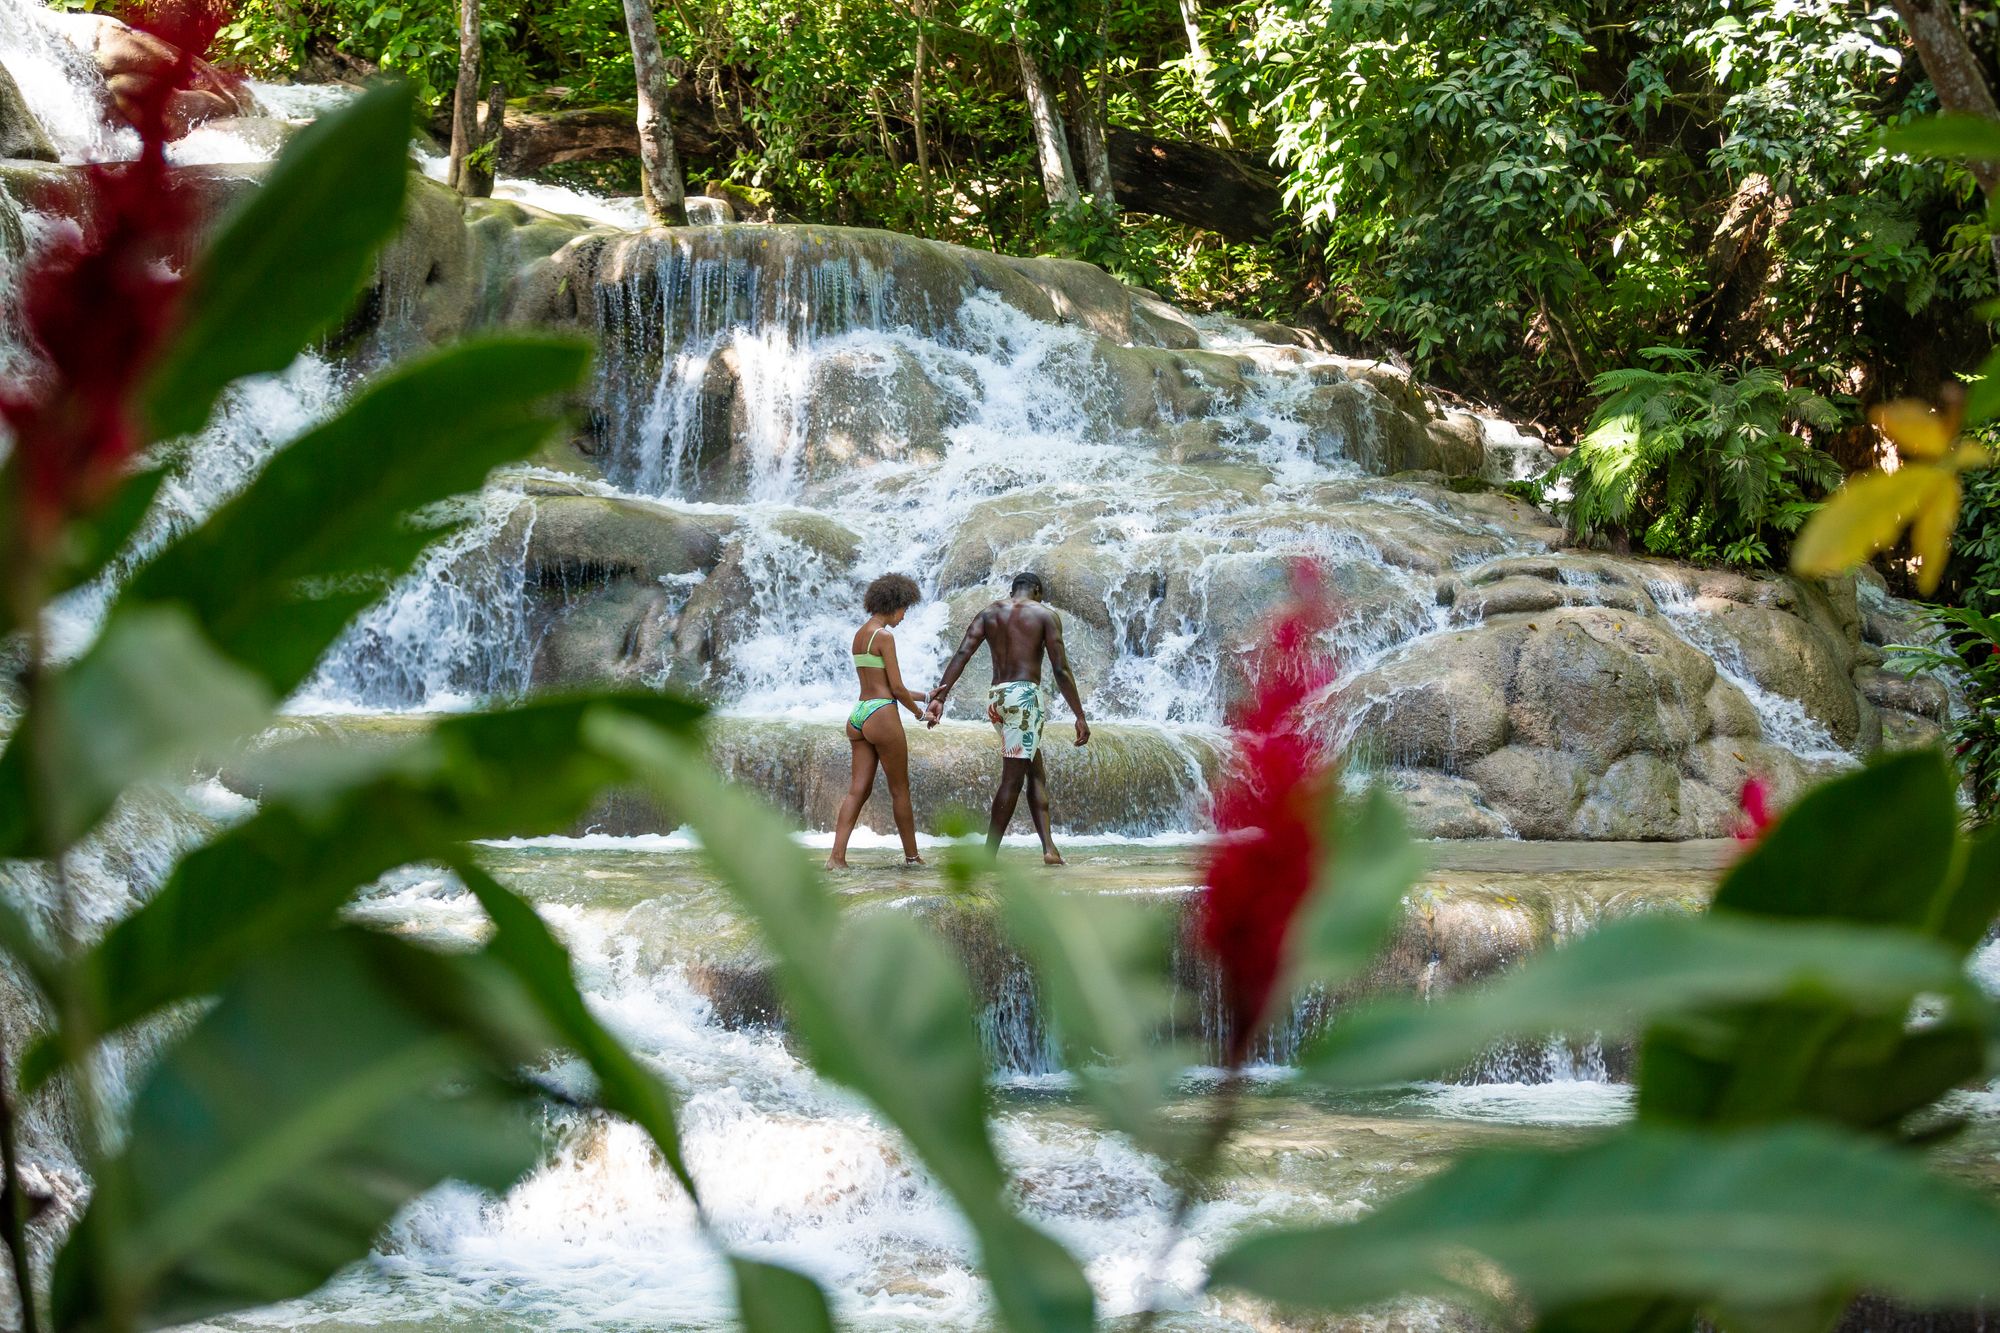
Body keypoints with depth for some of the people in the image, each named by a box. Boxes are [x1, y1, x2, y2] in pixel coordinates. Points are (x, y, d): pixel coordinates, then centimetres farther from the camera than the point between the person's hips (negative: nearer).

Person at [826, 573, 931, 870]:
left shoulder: (860, 634, 15)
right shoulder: (884, 636, -12)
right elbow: (896, 688, -11)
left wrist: (921, 696, 22)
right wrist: (916, 710, 7)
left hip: (858, 714, 8)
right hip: (882, 715, -8)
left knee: (859, 789, 4)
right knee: (900, 790, 5)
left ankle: (837, 856, -7)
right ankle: (912, 856, 14)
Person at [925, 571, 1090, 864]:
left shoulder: (988, 614, 15)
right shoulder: (1045, 615, 4)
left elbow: (961, 655, -1)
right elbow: (1061, 670, -5)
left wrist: (939, 697, -8)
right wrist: (1080, 716, -3)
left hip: (996, 697, 5)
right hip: (1025, 694, -5)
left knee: (1036, 772, 15)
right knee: (1012, 779, -4)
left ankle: (1049, 848, 5)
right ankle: (988, 856, -7)